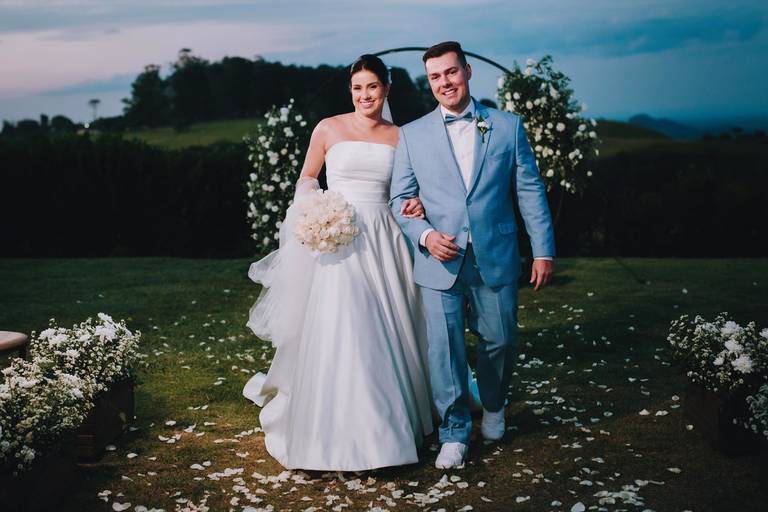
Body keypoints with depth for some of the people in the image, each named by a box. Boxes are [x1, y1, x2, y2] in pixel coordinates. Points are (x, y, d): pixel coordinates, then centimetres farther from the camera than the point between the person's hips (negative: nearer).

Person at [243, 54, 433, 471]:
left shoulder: (399, 137, 8)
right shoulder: (329, 129, 2)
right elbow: (307, 178, 11)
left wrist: (415, 206, -5)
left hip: (382, 242, 2)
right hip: (336, 241, -2)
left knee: (384, 335, 7)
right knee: (336, 335, -5)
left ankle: (387, 427, 23)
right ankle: (338, 436, 6)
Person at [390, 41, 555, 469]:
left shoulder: (508, 126, 5)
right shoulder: (412, 135, 5)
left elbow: (530, 191, 5)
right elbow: (400, 199, 6)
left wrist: (543, 250, 1)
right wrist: (426, 235, -12)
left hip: (496, 259, 1)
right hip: (439, 261, 0)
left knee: (499, 341, 11)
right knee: (444, 349, 0)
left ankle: (493, 409, 39)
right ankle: (455, 432, 16)